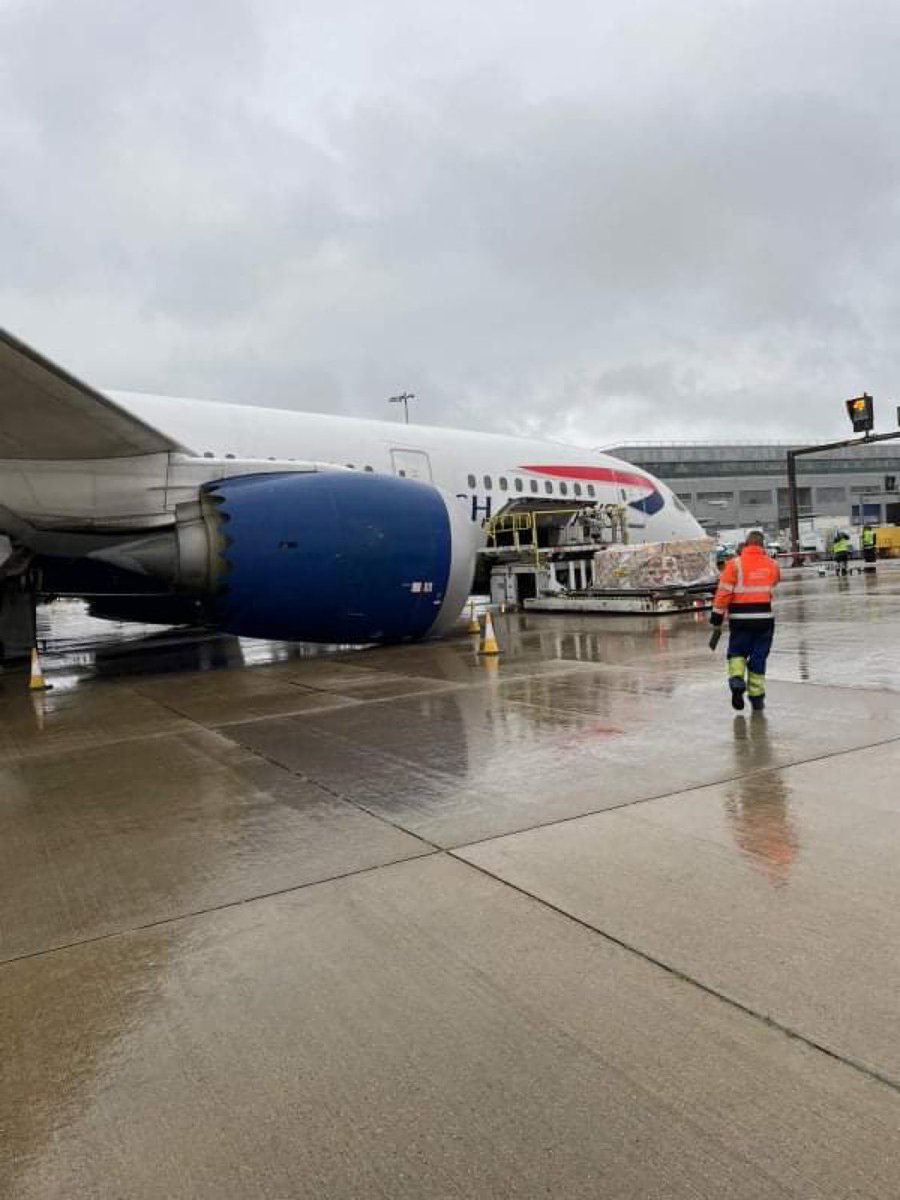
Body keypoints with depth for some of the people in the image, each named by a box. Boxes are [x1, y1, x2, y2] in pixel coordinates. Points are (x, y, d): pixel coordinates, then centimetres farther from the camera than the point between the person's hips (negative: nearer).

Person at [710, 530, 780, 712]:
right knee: (758, 657, 11)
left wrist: (717, 617, -5)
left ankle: (736, 678, -10)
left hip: (740, 618, -2)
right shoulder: (772, 564, 3)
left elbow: (724, 592, -11)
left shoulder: (735, 564, -8)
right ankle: (756, 697, 14)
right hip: (764, 618, 2)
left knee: (737, 652, 16)